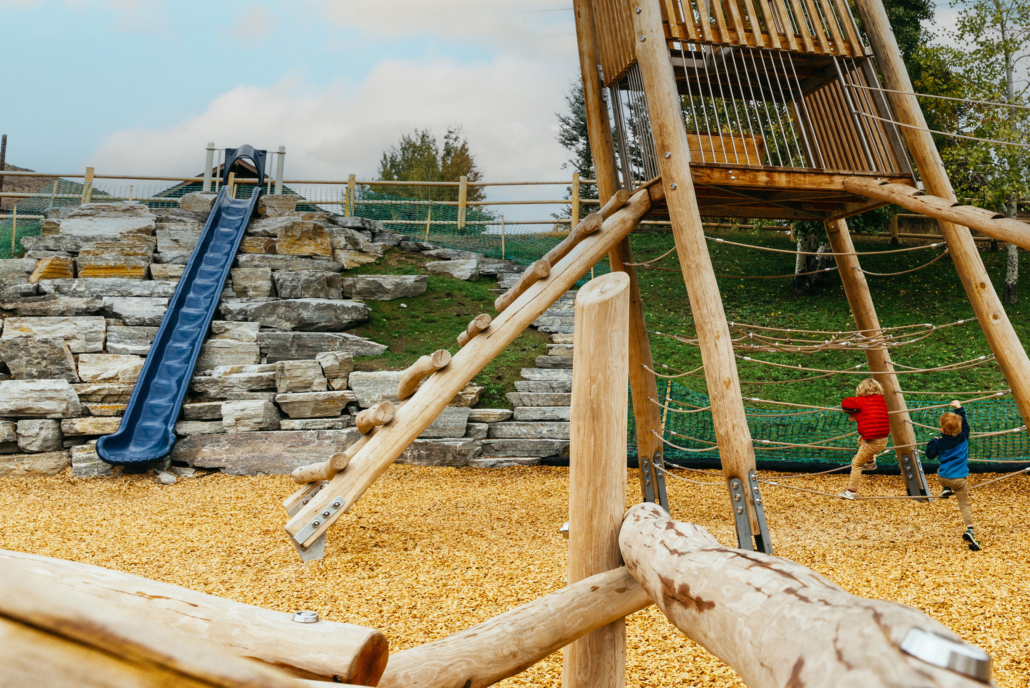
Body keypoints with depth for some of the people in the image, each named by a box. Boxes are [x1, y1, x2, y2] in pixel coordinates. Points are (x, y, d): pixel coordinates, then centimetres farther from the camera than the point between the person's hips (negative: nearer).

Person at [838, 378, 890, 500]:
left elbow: (845, 403, -9)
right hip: (884, 439, 7)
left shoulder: (862, 401, -10)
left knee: (856, 464, 5)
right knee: (861, 439, 35)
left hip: (873, 442, -7)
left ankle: (851, 491, 7)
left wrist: (851, 412, 11)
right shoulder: (881, 400, 9)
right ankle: (870, 462, 37)